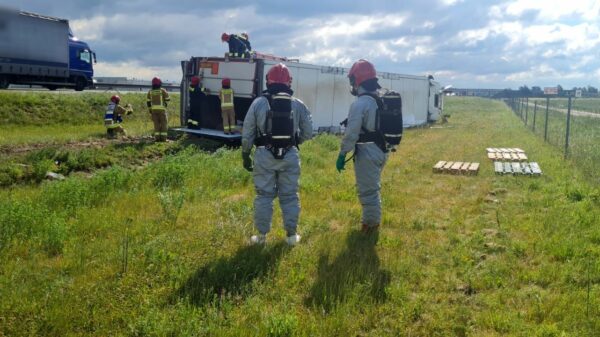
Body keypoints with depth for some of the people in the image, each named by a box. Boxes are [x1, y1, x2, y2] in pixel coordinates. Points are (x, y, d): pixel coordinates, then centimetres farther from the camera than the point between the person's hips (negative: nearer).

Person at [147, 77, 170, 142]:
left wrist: (149, 109, 15)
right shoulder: (162, 90, -6)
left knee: (156, 124, 8)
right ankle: (163, 137, -3)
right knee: (163, 123, 3)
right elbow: (167, 99, -1)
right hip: (161, 109, -3)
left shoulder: (150, 92, 5)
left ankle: (157, 137, 2)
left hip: (154, 109, 3)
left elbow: (148, 102, 7)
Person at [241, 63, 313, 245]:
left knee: (264, 195, 8)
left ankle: (262, 235, 14)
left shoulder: (258, 103, -2)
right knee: (289, 196, 10)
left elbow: (247, 133, 0)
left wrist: (245, 155, 11)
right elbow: (308, 133, 4)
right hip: (290, 156, 1)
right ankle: (291, 234, 17)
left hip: (264, 155, -1)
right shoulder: (298, 104, 1)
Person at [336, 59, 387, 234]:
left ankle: (370, 224, 12)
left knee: (367, 190, 2)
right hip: (381, 150, 9)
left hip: (367, 152, -9)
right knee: (373, 187, 22)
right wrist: (383, 146, 20)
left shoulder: (360, 103, -18)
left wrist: (342, 154, -12)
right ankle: (374, 220, 34)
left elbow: (351, 134, -20)